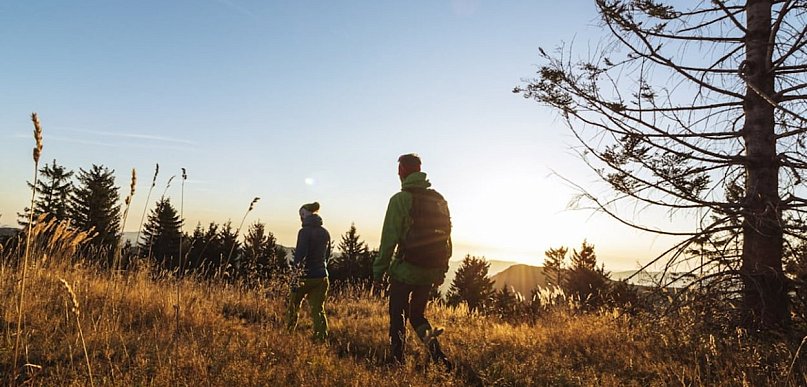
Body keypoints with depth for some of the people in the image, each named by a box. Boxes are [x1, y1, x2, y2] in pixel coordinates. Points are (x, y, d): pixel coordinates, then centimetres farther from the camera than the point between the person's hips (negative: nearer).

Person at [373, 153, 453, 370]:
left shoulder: (400, 199, -10)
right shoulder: (438, 200, 7)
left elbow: (389, 239, -13)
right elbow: (446, 238, 9)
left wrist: (378, 271, -6)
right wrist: (442, 270, 17)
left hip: (404, 270, -5)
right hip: (429, 272, 5)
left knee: (397, 317, 10)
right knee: (417, 314, 19)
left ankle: (398, 363, 15)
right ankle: (437, 353, -2)